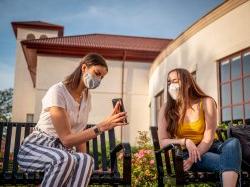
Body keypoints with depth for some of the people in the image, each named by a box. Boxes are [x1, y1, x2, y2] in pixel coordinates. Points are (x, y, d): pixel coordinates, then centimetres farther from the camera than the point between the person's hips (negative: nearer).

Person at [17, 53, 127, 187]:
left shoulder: (87, 97, 5)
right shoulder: (57, 91, -19)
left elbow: (79, 133, 7)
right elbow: (66, 139, -26)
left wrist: (81, 159, -8)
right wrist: (102, 126, -34)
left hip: (62, 151, 5)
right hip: (35, 147, -5)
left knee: (86, 160, -31)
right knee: (64, 159, -40)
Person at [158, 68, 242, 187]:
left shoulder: (206, 102, -4)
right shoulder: (166, 109, -2)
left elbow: (209, 137, -13)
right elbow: (163, 142, -7)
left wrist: (192, 159, -28)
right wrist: (185, 141, -26)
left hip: (209, 148, 2)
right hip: (186, 153, -2)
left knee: (233, 143, -35)